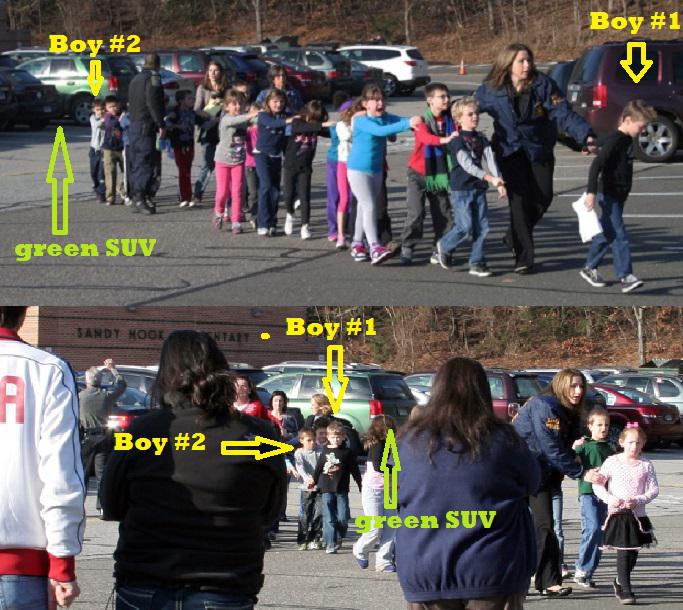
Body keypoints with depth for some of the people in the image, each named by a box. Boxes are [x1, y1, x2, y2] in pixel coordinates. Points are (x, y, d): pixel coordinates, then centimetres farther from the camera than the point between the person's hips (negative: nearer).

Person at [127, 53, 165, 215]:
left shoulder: (135, 79, 19)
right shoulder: (153, 78, -9)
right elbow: (153, 103, -19)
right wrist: (161, 124, -17)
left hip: (133, 125, 9)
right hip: (147, 126, -9)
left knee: (136, 163, 12)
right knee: (148, 163, -10)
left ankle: (135, 198, 13)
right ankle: (141, 197, -19)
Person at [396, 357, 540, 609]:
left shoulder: (411, 440, -4)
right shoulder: (500, 439, -10)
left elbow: (398, 495, 11)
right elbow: (531, 482, 7)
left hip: (424, 571, 2)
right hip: (492, 570, -2)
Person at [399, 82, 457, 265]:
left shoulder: (449, 121, 0)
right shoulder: (422, 120, -13)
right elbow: (425, 137, -34)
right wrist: (444, 139, -51)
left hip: (440, 174, 4)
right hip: (419, 174, -4)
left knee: (443, 213, 6)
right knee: (415, 213, -8)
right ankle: (407, 247, 2)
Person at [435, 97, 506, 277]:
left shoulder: (481, 139, 10)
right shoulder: (457, 140, -10)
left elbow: (490, 160, 1)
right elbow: (466, 164, -20)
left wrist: (499, 182, -13)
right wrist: (489, 178, -28)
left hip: (478, 188, 6)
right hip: (461, 189, -6)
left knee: (482, 226, 1)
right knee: (465, 227, -9)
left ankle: (477, 262, 8)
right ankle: (444, 246, 16)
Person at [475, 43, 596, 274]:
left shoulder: (543, 85, -8)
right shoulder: (491, 90, -6)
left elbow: (563, 114, -14)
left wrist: (585, 135, -25)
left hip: (539, 150, 2)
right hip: (510, 151, -2)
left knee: (543, 196, -2)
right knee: (520, 200, -11)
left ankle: (514, 237, 26)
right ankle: (523, 258, -6)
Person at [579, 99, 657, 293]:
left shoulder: (627, 140, 11)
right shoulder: (614, 140, -19)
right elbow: (596, 165, -26)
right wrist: (591, 192, -32)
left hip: (618, 195, 9)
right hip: (609, 195, -9)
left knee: (606, 234, 15)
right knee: (618, 235, -11)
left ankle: (589, 268, 26)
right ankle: (625, 277, -14)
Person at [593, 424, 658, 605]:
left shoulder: (646, 465, 2)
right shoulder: (612, 462, -3)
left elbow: (654, 489, 0)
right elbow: (597, 485, 0)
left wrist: (638, 500, -16)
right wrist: (610, 498, -16)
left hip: (637, 514, 3)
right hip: (617, 513, -3)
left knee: (633, 552, 11)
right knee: (623, 552, -7)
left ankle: (619, 582, 31)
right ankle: (625, 590, -4)